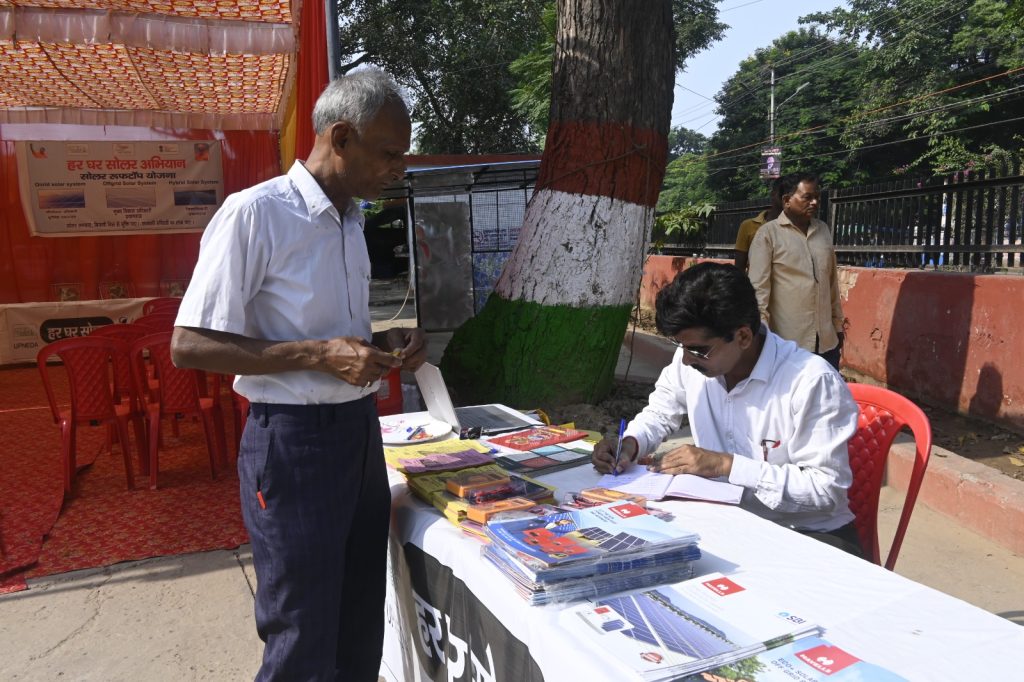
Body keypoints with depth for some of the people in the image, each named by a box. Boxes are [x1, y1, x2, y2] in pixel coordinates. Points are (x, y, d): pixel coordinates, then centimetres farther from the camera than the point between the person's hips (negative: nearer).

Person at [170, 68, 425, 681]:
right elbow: (190, 346, -16)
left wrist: (386, 345, 3)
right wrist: (319, 355, -22)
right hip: (293, 440, -8)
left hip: (361, 431, 8)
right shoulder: (254, 214, -14)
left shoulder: (351, 220, 12)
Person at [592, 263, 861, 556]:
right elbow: (659, 413, 13)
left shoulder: (812, 382, -23)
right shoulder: (691, 360, -5)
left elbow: (827, 487, -22)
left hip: (808, 534, -4)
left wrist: (727, 465, -24)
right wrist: (630, 444, -10)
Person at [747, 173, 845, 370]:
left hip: (827, 340, 6)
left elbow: (832, 281, 16)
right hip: (787, 341, -5)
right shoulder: (769, 233, -7)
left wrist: (838, 324, 16)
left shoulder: (823, 230, 11)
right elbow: (758, 287, -10)